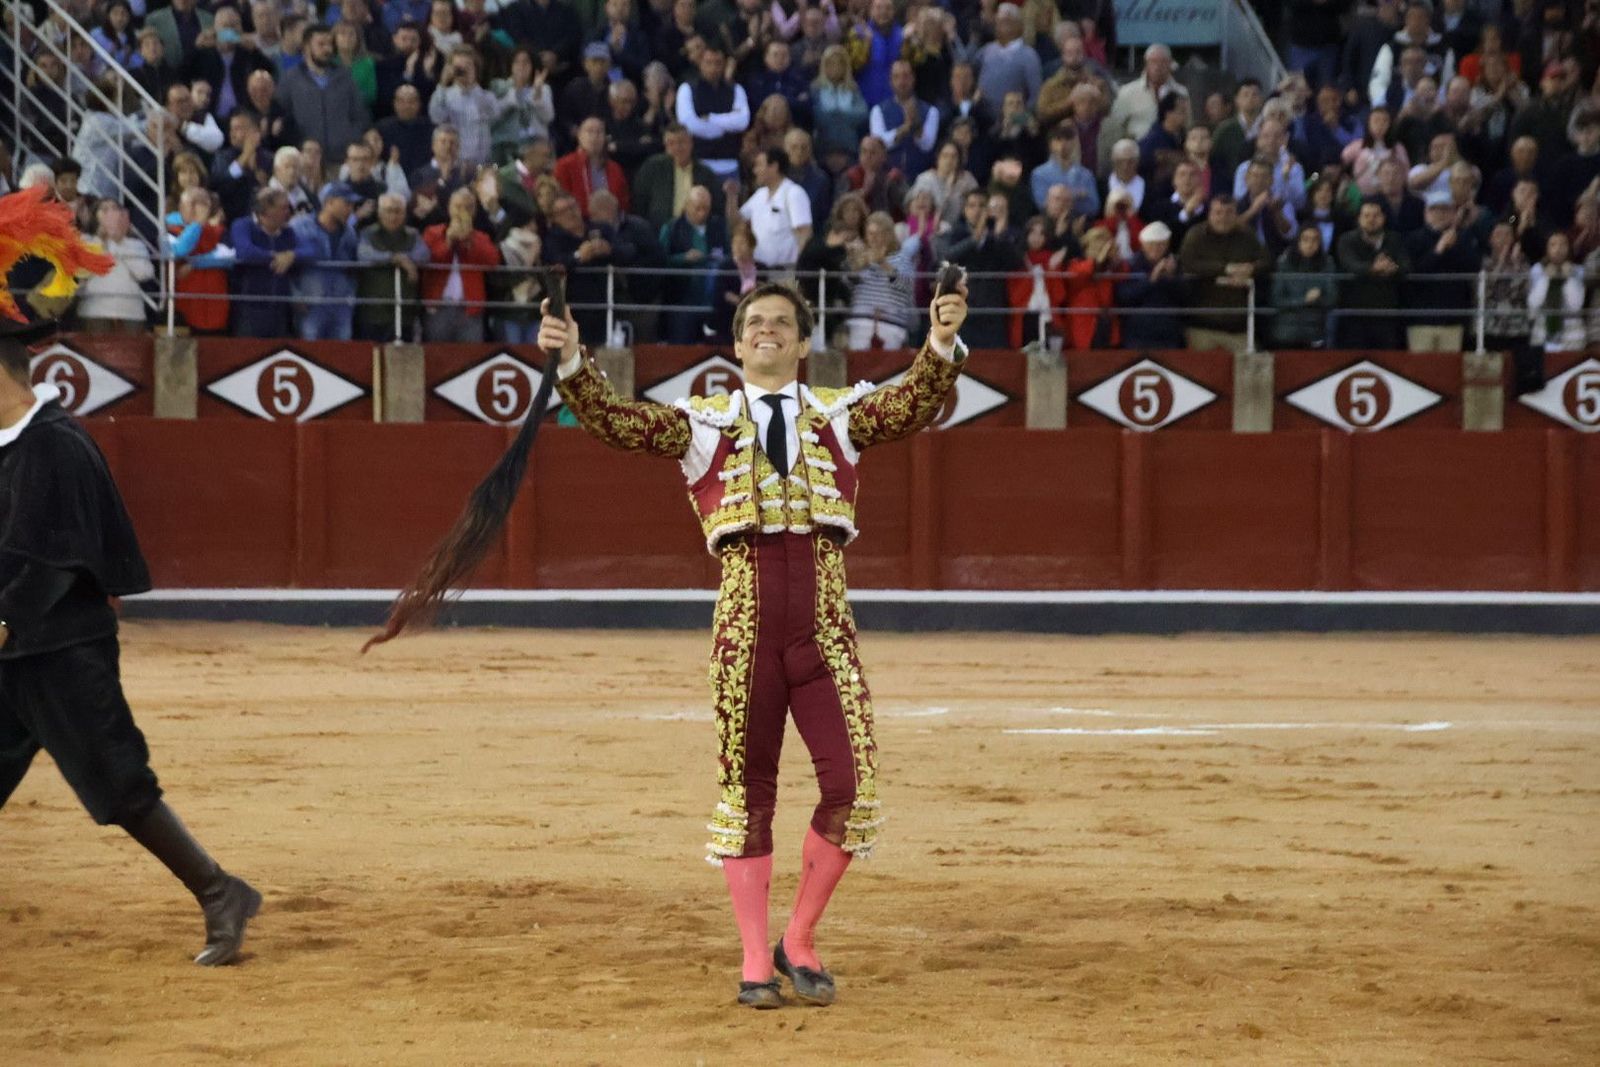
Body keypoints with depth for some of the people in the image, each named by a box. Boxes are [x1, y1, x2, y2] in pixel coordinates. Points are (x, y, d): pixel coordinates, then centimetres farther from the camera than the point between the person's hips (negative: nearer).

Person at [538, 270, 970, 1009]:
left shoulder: (841, 415, 11)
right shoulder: (705, 423, 10)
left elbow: (912, 407, -6)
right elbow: (615, 423, -2)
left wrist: (941, 346, -25)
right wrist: (571, 363, -18)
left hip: (825, 629, 0)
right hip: (745, 628, 0)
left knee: (852, 784, -9)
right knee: (747, 789, 4)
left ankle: (801, 942, 8)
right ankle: (755, 961, 13)